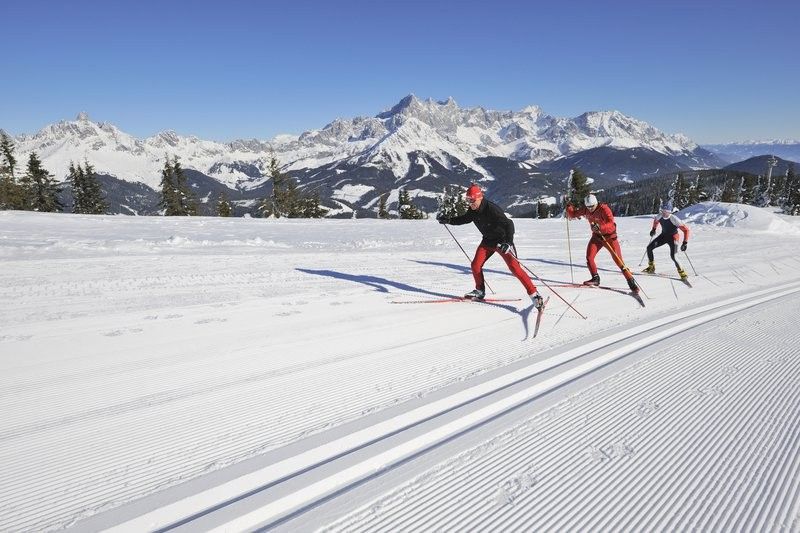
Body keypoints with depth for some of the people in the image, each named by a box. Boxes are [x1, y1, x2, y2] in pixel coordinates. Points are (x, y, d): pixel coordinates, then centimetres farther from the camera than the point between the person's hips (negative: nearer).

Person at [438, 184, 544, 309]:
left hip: (502, 241, -7)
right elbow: (464, 219, 14)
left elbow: (509, 224, -33)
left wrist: (509, 242, -45)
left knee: (514, 268, -15)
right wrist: (447, 220, 2)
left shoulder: (491, 209, -29)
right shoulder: (473, 210, -6)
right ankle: (480, 291, 20)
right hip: (488, 240, 7)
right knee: (475, 265, -1)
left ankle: (534, 294, -9)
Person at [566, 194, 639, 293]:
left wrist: (600, 227, -55)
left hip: (609, 236, -5)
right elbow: (573, 214, 0)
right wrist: (569, 207, -21)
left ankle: (631, 282, 2)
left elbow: (611, 223, -37)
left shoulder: (604, 209, -26)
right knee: (589, 258, -10)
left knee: (618, 261, -8)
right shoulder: (585, 210, -9)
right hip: (597, 236, 5)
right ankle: (595, 278, 8)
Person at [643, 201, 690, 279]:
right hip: (663, 235, 6)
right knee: (649, 247, -2)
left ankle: (681, 272, -2)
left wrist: (685, 243, -29)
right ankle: (651, 267, 14)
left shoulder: (674, 219, -30)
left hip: (673, 237, -6)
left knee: (673, 256, -20)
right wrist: (653, 229, 22)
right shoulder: (659, 216, -14)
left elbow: (686, 229, -26)